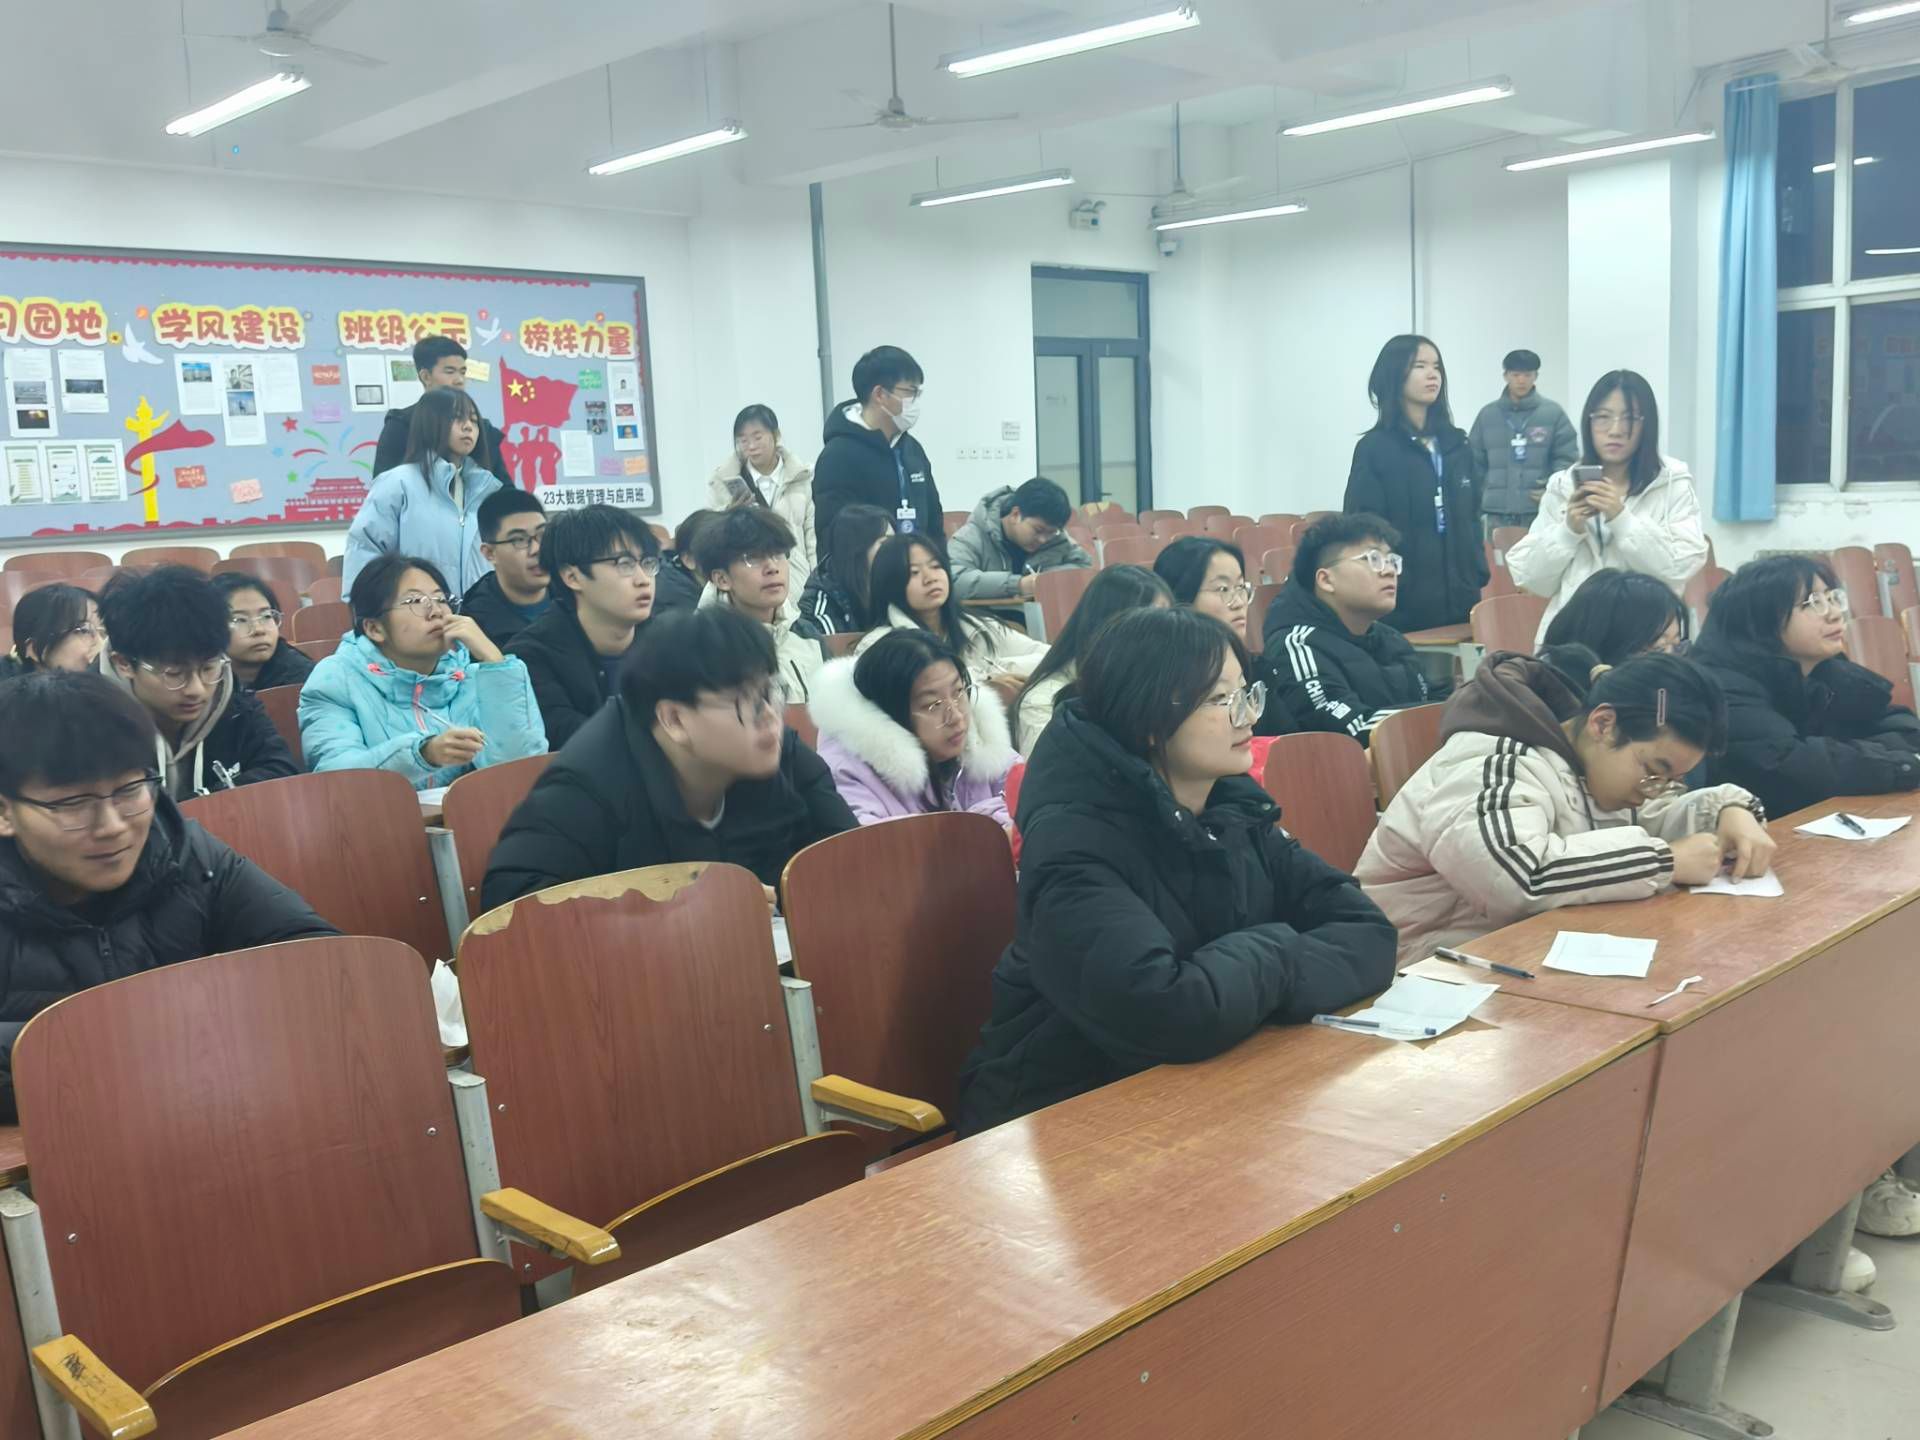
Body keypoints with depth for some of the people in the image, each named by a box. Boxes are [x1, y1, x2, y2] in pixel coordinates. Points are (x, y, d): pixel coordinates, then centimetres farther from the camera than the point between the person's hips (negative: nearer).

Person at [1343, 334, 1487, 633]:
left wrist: (1478, 576, 7)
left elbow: (1471, 517, 17)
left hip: (1458, 599, 5)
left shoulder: (1456, 444, 13)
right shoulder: (1374, 448, -5)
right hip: (1402, 604, -5)